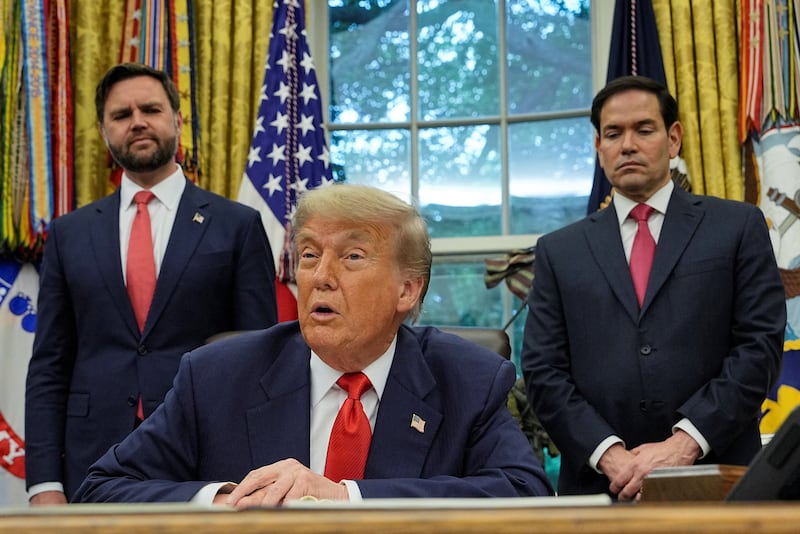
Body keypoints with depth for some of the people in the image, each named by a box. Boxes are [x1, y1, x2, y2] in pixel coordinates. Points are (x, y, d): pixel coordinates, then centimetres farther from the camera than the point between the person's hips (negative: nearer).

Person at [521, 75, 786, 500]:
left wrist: (686, 442, -13)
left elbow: (760, 345, -2)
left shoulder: (738, 226, 7)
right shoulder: (559, 251, 11)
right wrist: (610, 454, -10)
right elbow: (543, 370, 4)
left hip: (714, 479, -1)